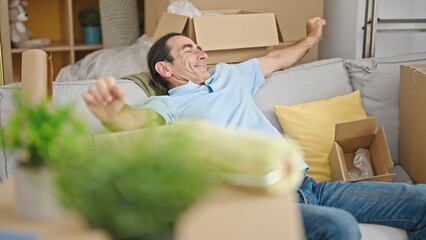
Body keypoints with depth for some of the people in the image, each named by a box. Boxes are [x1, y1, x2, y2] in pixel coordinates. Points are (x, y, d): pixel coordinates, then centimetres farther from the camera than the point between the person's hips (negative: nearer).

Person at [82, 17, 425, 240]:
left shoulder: (228, 75, 26)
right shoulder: (167, 105, 4)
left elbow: (275, 60, 44)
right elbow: (143, 121, -20)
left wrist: (311, 39, 55)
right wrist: (114, 113, -44)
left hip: (304, 184, 8)